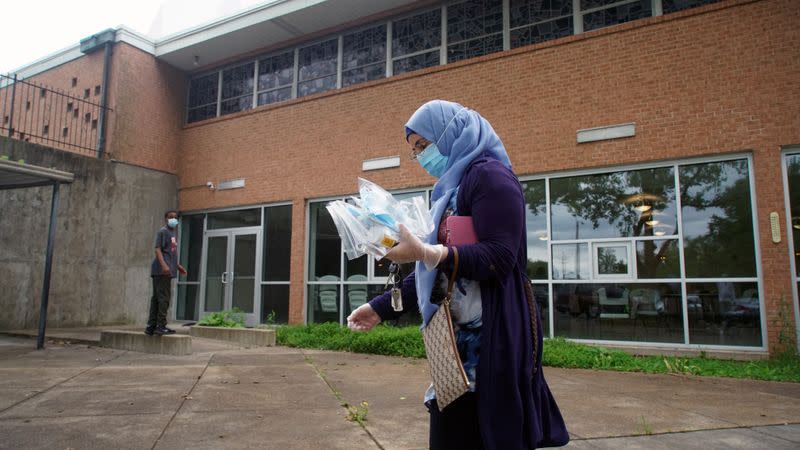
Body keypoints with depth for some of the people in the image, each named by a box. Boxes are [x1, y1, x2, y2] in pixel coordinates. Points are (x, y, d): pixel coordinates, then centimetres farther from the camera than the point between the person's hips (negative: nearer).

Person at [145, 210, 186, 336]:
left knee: (156, 298, 10)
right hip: (162, 270, -9)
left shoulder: (172, 233, 22)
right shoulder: (162, 231, -5)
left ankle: (151, 326, 14)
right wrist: (164, 265, -26)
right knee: (164, 297, -9)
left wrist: (178, 266, 27)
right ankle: (161, 326, -6)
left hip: (166, 271, 9)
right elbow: (158, 249, -15)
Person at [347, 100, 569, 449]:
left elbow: (499, 257, -19)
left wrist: (426, 253, -31)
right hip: (458, 338, 9)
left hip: (492, 337, -9)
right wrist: (381, 307, 14)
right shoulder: (450, 189, 19)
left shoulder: (488, 175, -8)